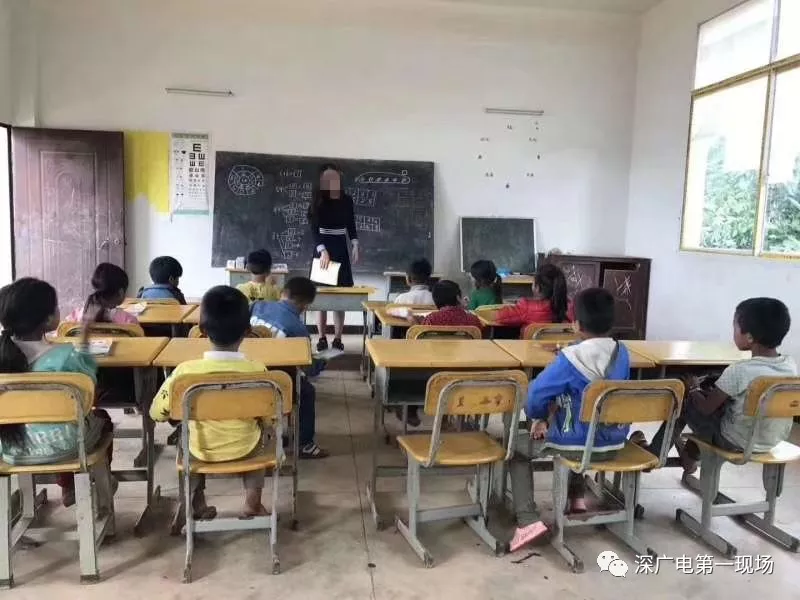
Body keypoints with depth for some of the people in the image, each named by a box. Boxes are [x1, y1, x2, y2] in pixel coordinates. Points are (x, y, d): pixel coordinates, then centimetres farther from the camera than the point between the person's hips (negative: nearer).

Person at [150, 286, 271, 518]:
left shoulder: (186, 371, -23)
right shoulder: (257, 371, -22)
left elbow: (157, 413, -9)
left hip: (202, 452, 0)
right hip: (245, 449, 0)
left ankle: (197, 503, 32)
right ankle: (253, 501, 25)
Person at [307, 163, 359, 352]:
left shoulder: (347, 200, 3)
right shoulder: (318, 201, -7)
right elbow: (314, 229, -15)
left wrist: (355, 246, -2)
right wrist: (323, 251, -28)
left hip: (341, 248, 3)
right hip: (323, 248, -2)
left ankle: (337, 338, 6)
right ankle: (322, 338, 7)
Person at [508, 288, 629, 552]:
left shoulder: (571, 357, -22)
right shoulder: (622, 353, -1)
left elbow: (536, 393, -19)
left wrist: (538, 417, 4)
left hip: (579, 446, -7)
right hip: (613, 443, 7)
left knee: (516, 445, 13)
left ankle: (528, 520, 0)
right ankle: (577, 497, 37)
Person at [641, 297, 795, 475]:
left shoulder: (739, 371, -27)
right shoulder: (792, 365, -7)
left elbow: (705, 408, -16)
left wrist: (693, 388, 5)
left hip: (735, 443, -6)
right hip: (774, 441, 7)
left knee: (683, 401, 13)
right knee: (716, 395, 26)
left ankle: (653, 455, 30)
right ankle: (691, 454, 38)